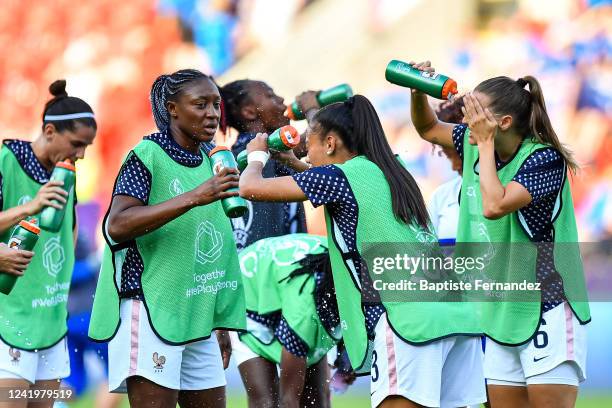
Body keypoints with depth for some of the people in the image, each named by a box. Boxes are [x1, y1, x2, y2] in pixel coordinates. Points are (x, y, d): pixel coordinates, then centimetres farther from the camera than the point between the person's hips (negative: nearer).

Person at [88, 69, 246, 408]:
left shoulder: (212, 159, 15)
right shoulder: (147, 155, -7)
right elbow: (116, 226, -22)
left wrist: (222, 325, 20)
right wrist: (193, 198, -28)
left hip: (198, 316, 8)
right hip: (150, 309, -8)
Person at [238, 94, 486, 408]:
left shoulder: (340, 177, 0)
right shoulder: (389, 172, 22)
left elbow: (252, 188, 2)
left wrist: (256, 156, 22)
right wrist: (292, 162, 45)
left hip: (410, 320, -8)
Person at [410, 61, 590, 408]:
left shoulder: (545, 159, -16)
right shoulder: (474, 144, 5)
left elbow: (494, 206, -28)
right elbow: (428, 129, 23)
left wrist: (486, 144, -18)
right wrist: (419, 91, 4)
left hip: (547, 310, -8)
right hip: (501, 312, 8)